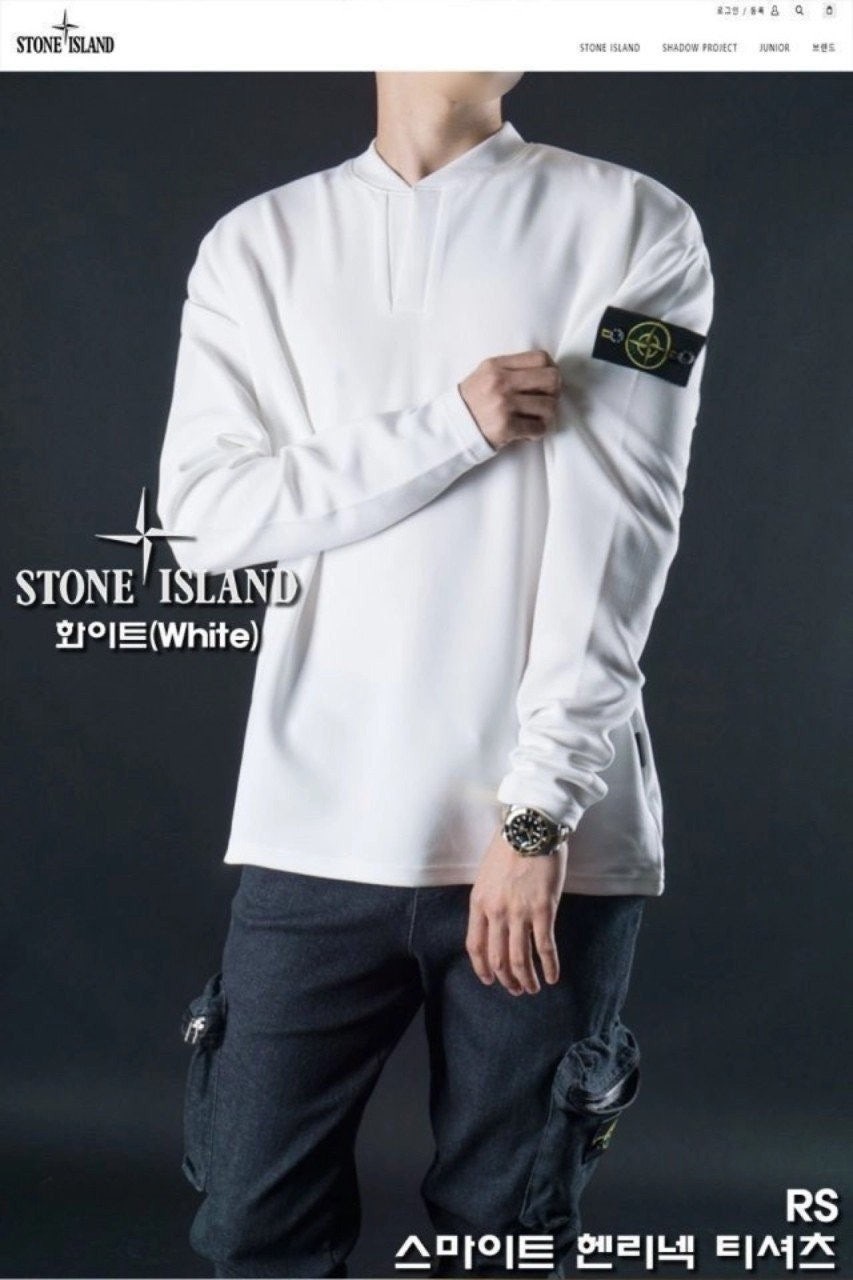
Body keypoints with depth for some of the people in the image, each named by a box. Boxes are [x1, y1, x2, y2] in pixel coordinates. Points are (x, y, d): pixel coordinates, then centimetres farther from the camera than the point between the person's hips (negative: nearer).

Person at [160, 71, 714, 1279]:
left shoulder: (634, 226, 3)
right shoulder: (260, 243, 10)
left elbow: (619, 534, -6)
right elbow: (202, 513, -1)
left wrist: (539, 809, -14)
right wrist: (454, 426, -10)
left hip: (554, 829, -1)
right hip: (320, 828, 2)